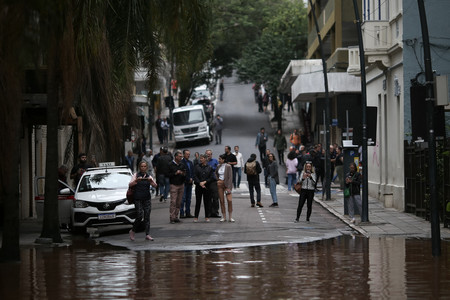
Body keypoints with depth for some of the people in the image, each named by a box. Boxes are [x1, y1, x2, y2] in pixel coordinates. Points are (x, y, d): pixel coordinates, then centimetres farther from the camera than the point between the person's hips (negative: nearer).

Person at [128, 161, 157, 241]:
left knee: (147, 216, -2)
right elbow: (130, 185, -10)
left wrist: (151, 181, -21)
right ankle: (132, 231, 10)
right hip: (138, 198, -3)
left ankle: (147, 235, -3)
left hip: (147, 198, 3)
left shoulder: (149, 176, 10)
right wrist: (136, 180, -26)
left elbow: (155, 186, -2)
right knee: (139, 216, -10)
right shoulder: (136, 175, 3)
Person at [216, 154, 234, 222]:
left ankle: (230, 217, -8)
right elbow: (216, 174, 26)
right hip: (219, 184, 5)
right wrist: (217, 180, 8)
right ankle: (224, 217, 8)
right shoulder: (218, 166, 9)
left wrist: (228, 188, -16)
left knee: (229, 200, -13)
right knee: (222, 201, 3)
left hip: (226, 184, -5)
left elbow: (230, 177, -10)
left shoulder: (228, 166, -8)